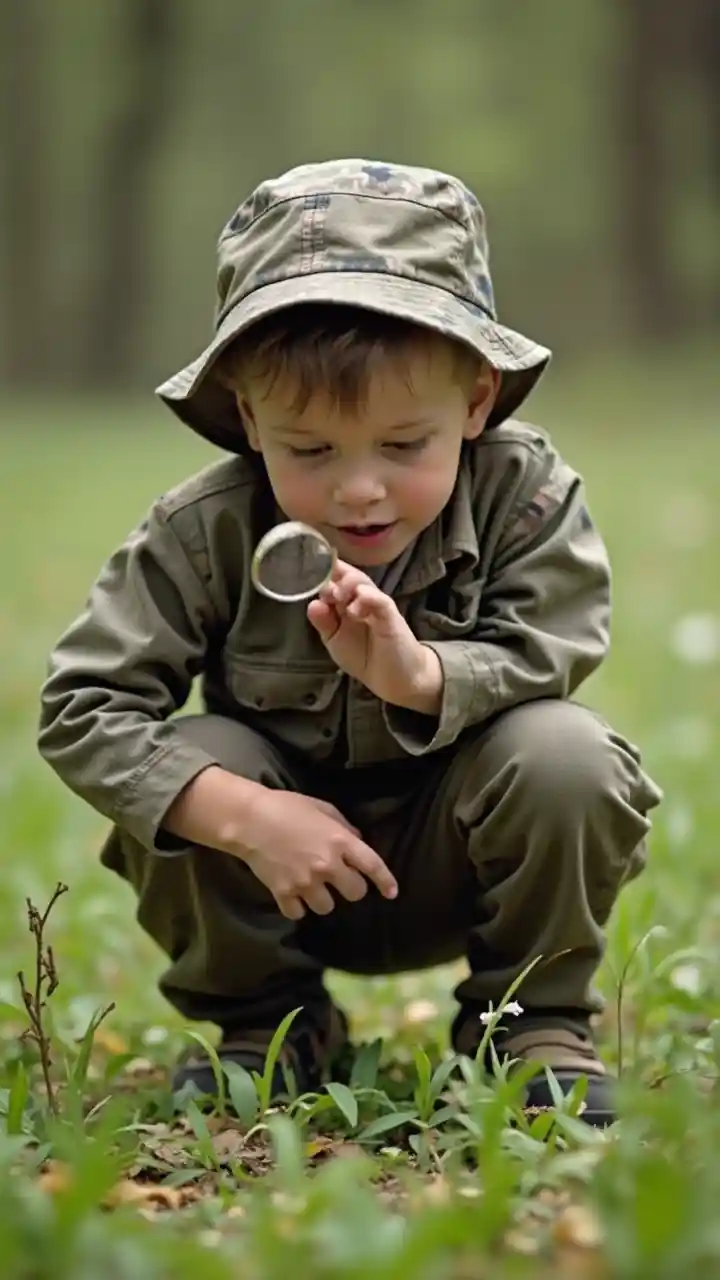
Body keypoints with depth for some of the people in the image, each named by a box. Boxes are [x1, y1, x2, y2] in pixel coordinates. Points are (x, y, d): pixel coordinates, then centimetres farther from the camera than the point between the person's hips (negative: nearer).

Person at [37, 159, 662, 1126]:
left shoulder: (526, 494, -19)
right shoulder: (204, 535, -20)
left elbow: (548, 658, -24)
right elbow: (83, 706, -22)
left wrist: (417, 674, -45)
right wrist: (249, 817, -34)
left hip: (457, 864, 0)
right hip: (284, 868, 1)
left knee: (565, 754, -29)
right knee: (193, 761, -29)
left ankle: (536, 1021, -2)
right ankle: (263, 1019, -1)